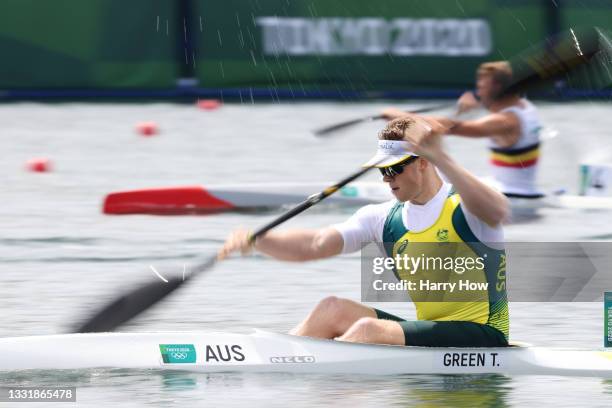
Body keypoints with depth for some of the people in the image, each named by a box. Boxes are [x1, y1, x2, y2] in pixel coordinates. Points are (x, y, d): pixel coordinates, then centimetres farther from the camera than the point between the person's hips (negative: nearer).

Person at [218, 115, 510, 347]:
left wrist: (440, 159, -45)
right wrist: (256, 240, -19)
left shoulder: (462, 206, -9)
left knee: (368, 330, -26)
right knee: (333, 309, -6)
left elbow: (497, 211, -35)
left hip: (481, 334, -7)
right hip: (431, 330, 7)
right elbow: (316, 244, -1)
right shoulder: (385, 219, 9)